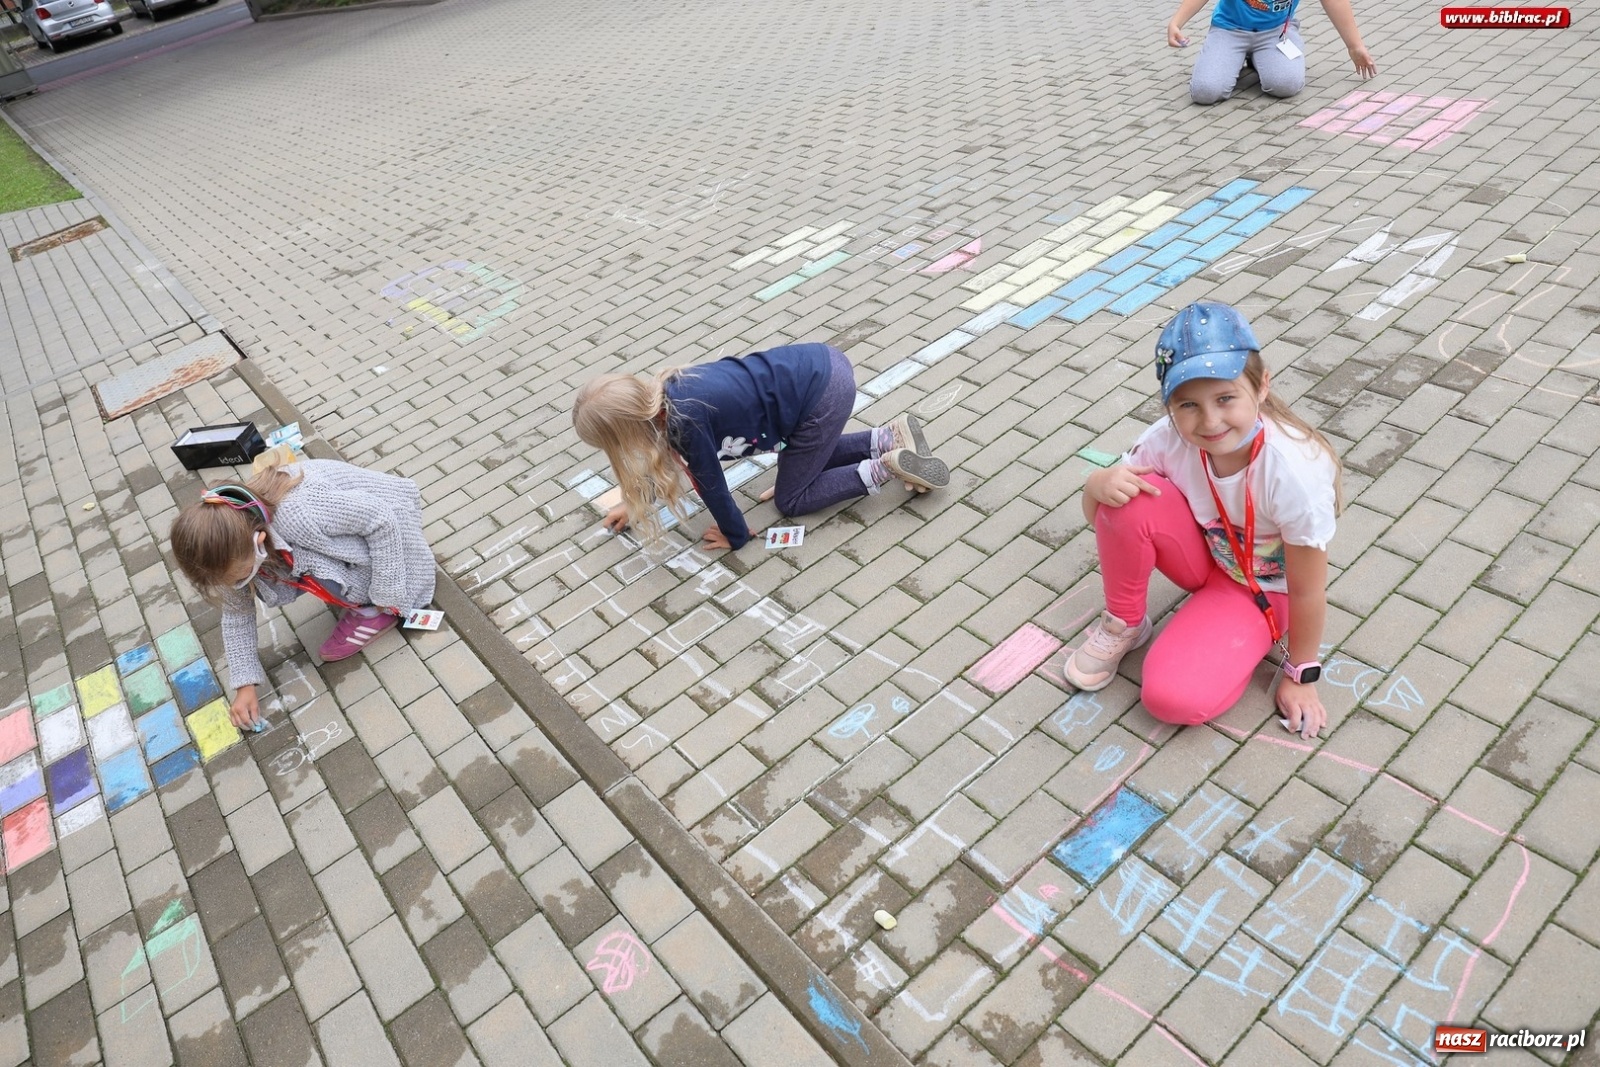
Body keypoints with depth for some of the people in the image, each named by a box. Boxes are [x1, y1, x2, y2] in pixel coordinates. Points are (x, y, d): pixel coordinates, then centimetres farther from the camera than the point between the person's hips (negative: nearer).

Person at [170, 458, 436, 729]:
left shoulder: (299, 513, -41)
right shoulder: (234, 542, -18)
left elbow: (381, 518, -30)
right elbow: (236, 613, -4)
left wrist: (384, 592, -23)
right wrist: (245, 685, -6)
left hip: (380, 519, -8)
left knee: (322, 575, -28)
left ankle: (375, 611, -3)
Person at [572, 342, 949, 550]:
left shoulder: (686, 423, -22)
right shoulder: (665, 391, 4)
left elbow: (710, 484, -7)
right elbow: (663, 456, 24)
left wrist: (735, 536, 10)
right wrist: (636, 503, 35)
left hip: (823, 395, -9)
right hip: (820, 366, 9)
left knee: (791, 498, 10)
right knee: (808, 459, 30)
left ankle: (884, 468, 5)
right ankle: (890, 437, 22)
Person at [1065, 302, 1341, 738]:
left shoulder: (1295, 472, -35)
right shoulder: (1169, 440, -25)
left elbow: (1307, 591, -22)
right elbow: (1097, 514, -11)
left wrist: (1301, 675, -9)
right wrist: (1100, 484, -35)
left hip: (1263, 588, -4)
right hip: (1203, 557, 4)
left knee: (1174, 697, -27)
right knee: (1127, 499, -29)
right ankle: (1123, 624, -3)